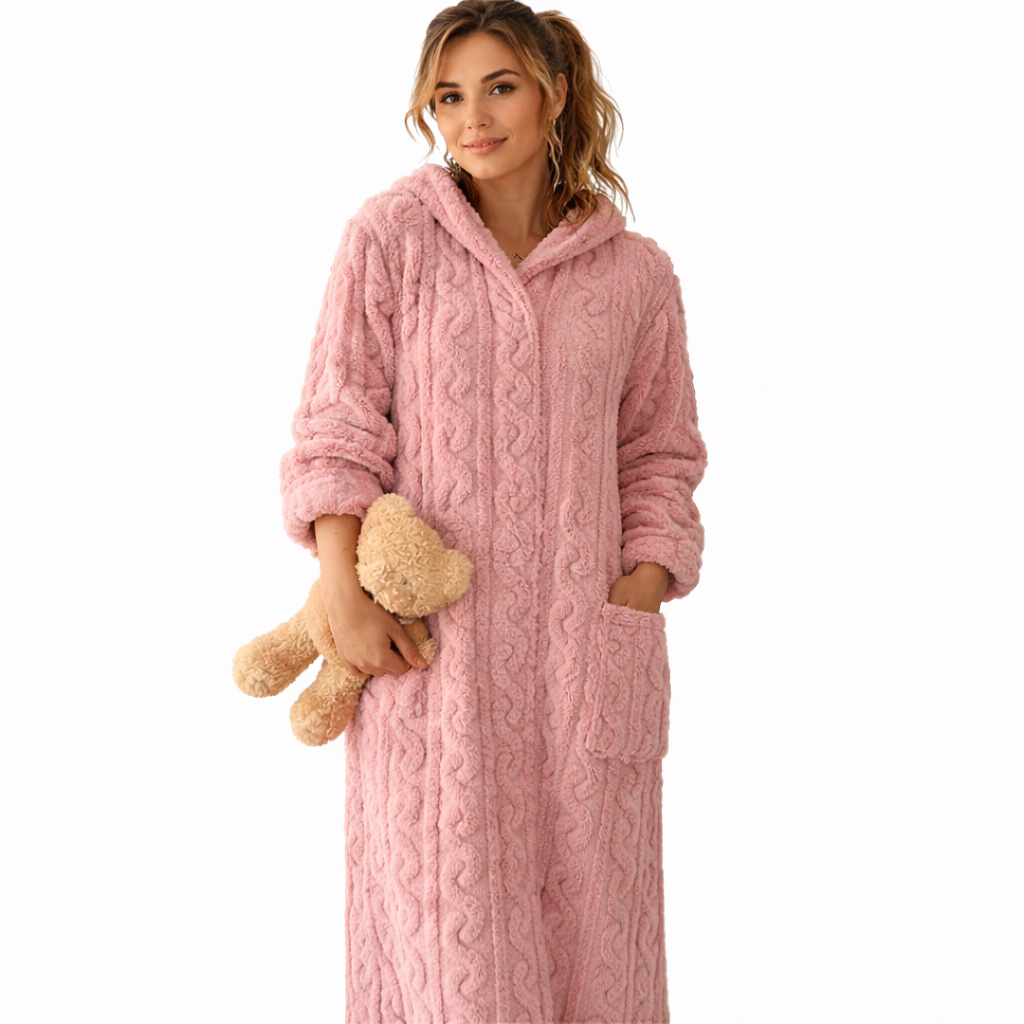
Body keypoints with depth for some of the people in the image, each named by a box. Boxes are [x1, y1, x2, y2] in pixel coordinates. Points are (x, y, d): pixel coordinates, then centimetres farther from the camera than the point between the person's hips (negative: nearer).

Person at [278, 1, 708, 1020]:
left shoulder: (636, 274, 7)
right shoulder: (389, 236, 2)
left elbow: (659, 456, 13)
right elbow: (335, 429, 0)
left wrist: (642, 588, -1)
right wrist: (346, 599, -8)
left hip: (580, 644, 2)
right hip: (429, 638, -2)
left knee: (586, 918, 9)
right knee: (445, 918, 2)